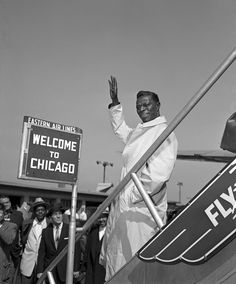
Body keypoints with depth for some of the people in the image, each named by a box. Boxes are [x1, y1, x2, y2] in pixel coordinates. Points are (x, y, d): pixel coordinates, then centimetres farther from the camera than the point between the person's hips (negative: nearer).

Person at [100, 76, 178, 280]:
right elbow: (121, 131, 40)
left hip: (141, 208, -9)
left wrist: (131, 196, -15)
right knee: (114, 259, 17)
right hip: (124, 203, 9)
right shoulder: (140, 131, 16)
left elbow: (158, 175, -22)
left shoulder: (164, 132, -12)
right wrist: (115, 103, 32)